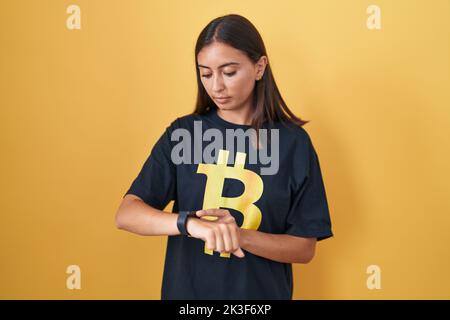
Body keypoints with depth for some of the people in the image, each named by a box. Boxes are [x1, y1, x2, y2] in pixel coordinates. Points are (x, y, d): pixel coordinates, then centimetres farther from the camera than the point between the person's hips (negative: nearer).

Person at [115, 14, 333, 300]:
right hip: (186, 289, 1)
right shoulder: (182, 132, -5)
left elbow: (305, 247, -6)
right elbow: (126, 214, -13)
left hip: (262, 292, -1)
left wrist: (240, 236, -22)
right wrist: (190, 223, -29)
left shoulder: (294, 141, -8)